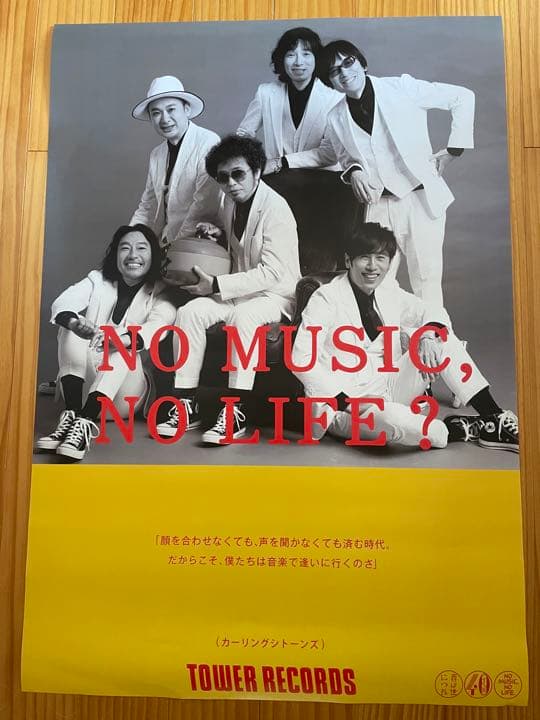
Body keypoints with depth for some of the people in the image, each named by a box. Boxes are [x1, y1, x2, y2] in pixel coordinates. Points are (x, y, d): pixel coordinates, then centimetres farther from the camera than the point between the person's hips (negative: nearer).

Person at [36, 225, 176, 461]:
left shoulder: (160, 293, -4)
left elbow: (160, 324, -27)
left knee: (126, 349, -29)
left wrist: (118, 340, -48)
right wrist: (75, 323, -43)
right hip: (85, 385, 2)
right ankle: (71, 415, -31)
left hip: (125, 394, -2)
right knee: (71, 325, -19)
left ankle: (84, 424, -44)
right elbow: (61, 303, -17)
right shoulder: (97, 280, 2)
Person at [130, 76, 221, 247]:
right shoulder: (156, 155, 14)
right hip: (165, 245, 6)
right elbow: (147, 208, 18)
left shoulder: (208, 143, -8)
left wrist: (177, 243, -15)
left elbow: (204, 206, -15)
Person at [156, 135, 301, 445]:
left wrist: (216, 285, -24)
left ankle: (237, 413, -31)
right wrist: (218, 232, 5)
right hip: (240, 290, 7)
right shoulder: (232, 203, 9)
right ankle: (187, 405, -14)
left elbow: (273, 272, -23)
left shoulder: (275, 208, -15)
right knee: (189, 312, -18)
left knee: (242, 315, -38)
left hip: (276, 294, -7)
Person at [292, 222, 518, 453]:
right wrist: (344, 401, -22)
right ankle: (465, 430, -11)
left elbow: (433, 312, 15)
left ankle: (495, 418, -5)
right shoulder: (326, 299, -14)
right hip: (341, 406, -7)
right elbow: (301, 359, -21)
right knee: (390, 417, -39)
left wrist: (429, 336, -10)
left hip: (387, 390, 7)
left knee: (443, 339, -4)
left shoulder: (388, 293, 5)